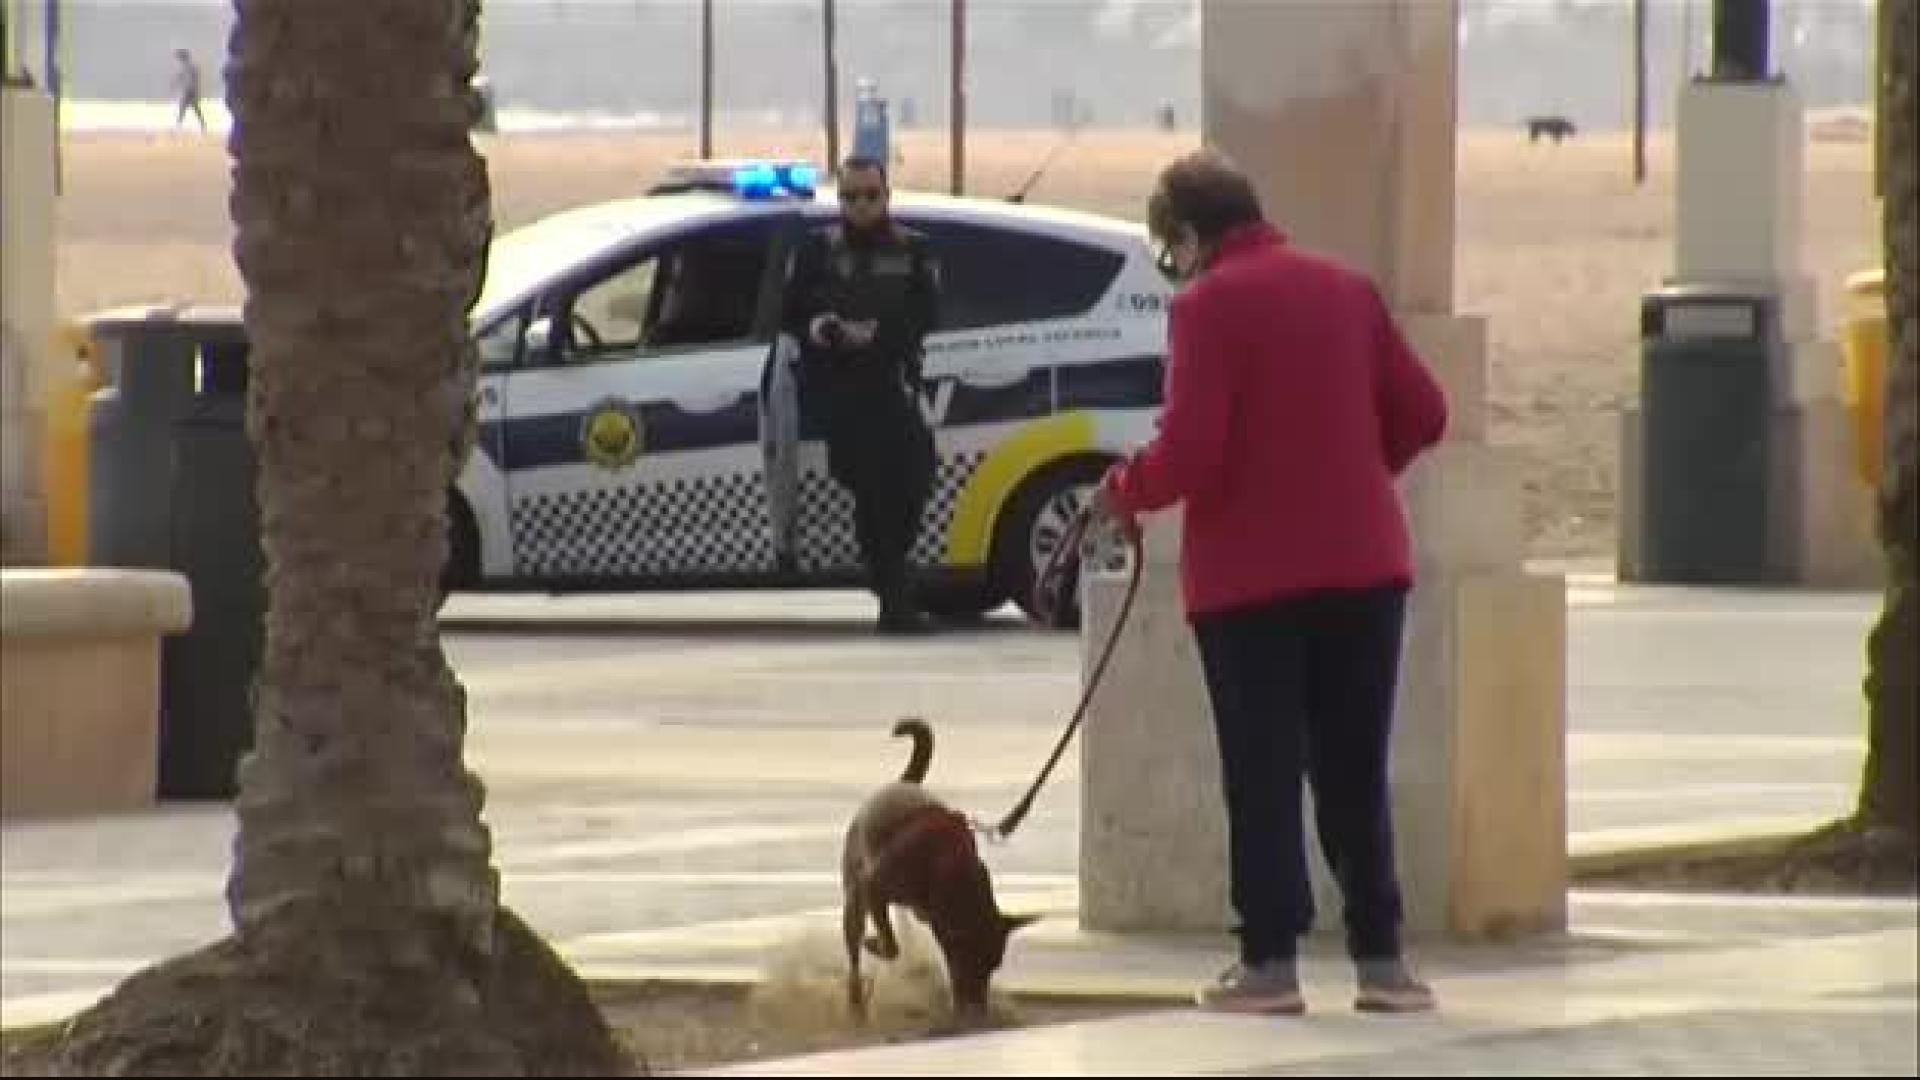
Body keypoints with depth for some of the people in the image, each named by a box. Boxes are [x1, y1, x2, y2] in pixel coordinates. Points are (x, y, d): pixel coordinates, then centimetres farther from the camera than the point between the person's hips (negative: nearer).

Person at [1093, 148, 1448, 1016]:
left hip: (1249, 576, -5)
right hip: (1363, 563, 5)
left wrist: (1125, 490, 3)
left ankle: (1270, 961, 0)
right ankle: (1380, 957, 8)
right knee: (1355, 772, 10)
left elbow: (1190, 451, -16)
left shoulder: (1209, 306, -9)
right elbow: (1421, 414, 9)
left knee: (1262, 774, 2)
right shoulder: (1347, 291, 8)